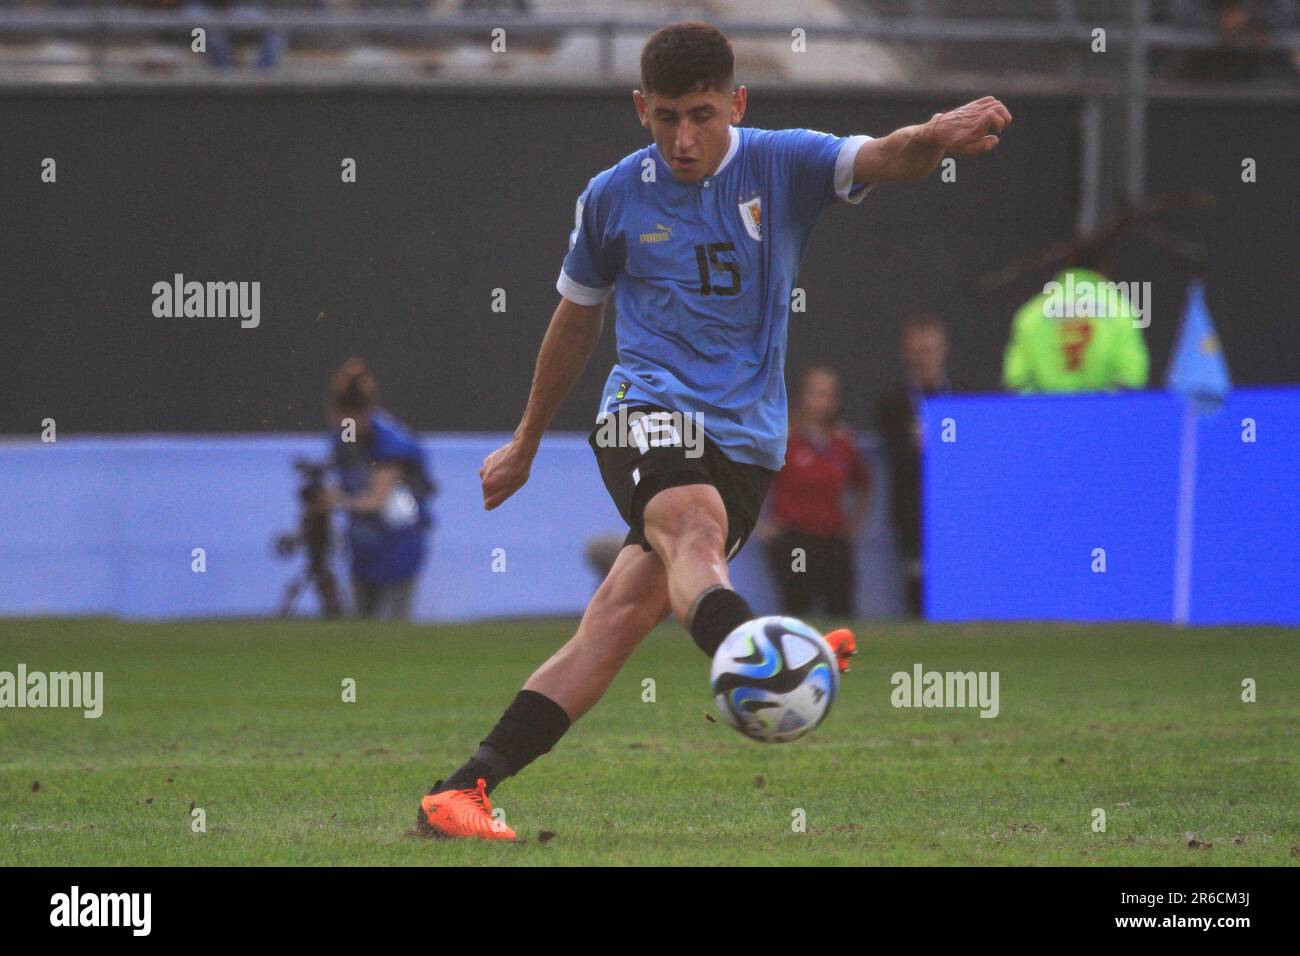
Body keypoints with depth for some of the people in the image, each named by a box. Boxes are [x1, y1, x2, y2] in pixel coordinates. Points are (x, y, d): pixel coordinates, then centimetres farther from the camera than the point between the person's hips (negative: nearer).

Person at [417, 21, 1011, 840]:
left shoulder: (781, 166, 3)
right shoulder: (615, 198, 6)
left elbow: (885, 160, -17)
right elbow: (576, 322, 20)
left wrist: (938, 137, -41)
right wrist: (526, 446, 29)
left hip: (746, 437, 1)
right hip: (648, 412, -1)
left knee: (618, 623, -7)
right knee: (695, 533, -34)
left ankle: (461, 793, -2)